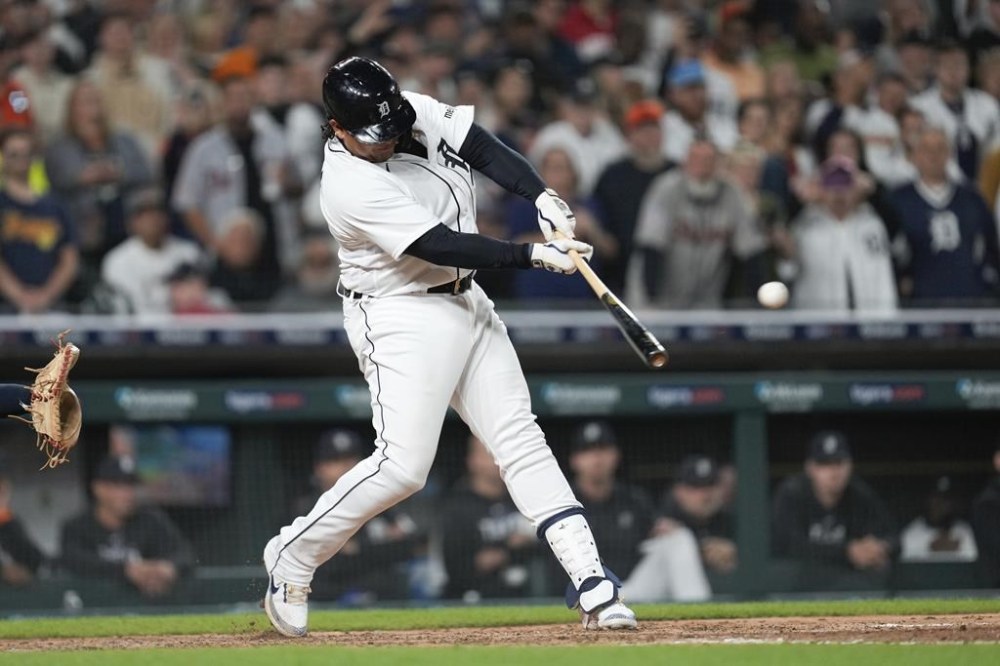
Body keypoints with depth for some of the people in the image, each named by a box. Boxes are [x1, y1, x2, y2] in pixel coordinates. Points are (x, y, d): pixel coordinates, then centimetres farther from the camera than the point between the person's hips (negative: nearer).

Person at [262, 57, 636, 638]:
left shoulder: (417, 114, -3)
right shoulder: (352, 186, -25)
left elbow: (483, 148, 0)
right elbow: (438, 245, -27)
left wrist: (543, 196, -17)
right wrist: (533, 256, -27)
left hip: (467, 305, 8)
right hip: (402, 320, -8)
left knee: (521, 439, 1)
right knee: (403, 465, -14)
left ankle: (591, 585, -3)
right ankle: (292, 557, 6)